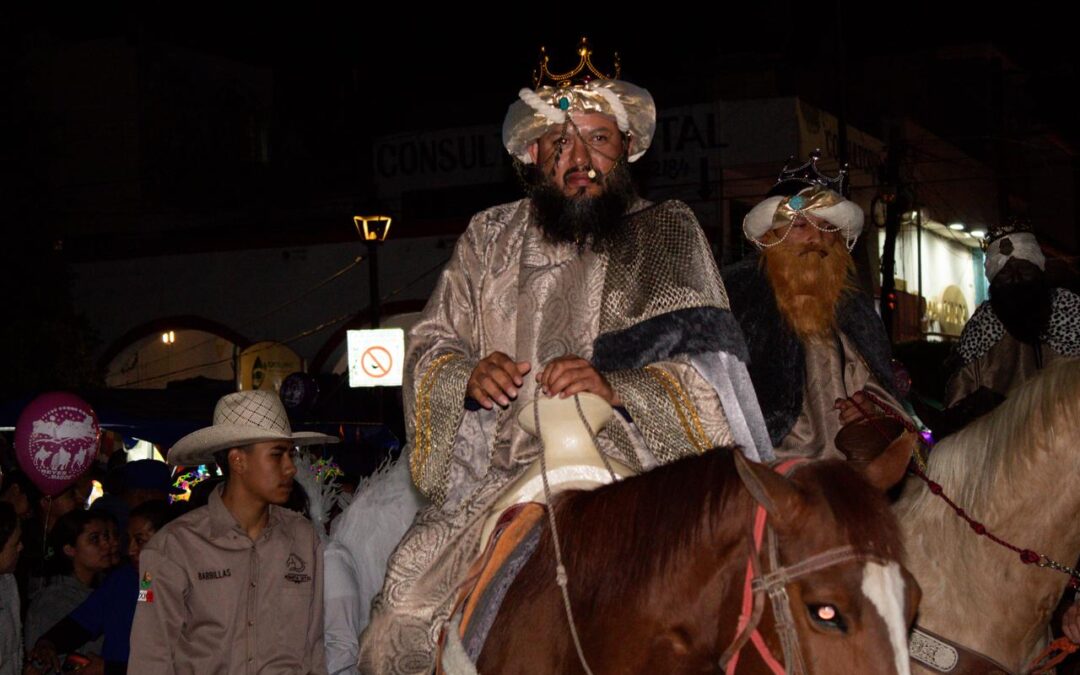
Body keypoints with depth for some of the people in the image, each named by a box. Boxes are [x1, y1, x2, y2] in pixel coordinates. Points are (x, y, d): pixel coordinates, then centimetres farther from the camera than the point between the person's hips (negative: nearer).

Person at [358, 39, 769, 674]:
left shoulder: (669, 231, 8)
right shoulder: (489, 238, 17)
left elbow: (706, 364, -2)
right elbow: (430, 346, 17)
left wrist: (619, 389, -21)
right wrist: (468, 377, -7)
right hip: (501, 473, 3)